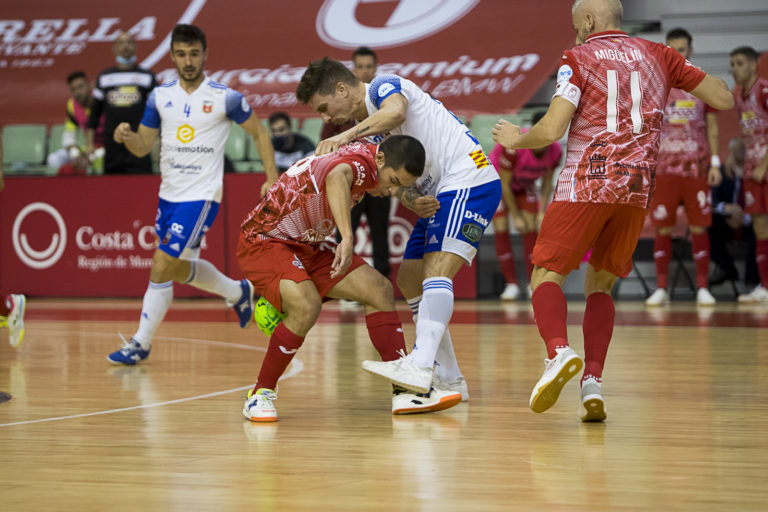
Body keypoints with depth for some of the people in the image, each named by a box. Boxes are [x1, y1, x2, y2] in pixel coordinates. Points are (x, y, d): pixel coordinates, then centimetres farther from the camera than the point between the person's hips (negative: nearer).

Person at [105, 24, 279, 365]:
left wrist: (272, 178, -4)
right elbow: (143, 147, 8)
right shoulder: (160, 97, 3)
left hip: (201, 196, -6)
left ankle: (141, 343, -1)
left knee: (161, 267, -12)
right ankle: (238, 292, 44)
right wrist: (126, 137, -15)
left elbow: (259, 133, 4)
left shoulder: (225, 97, -9)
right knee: (180, 268, 19)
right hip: (169, 193, 6)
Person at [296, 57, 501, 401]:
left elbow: (395, 112, -32)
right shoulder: (367, 130, 18)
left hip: (470, 181, -10)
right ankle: (448, 379, 13)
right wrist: (413, 201, -12)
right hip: (440, 193, 10)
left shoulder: (385, 86, -7)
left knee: (436, 270, -24)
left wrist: (344, 136, -33)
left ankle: (419, 366, -37)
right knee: (409, 280, 10)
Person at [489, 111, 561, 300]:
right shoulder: (514, 146, -38)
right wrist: (516, 217, -23)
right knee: (501, 229, -13)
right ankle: (511, 284, -6)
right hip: (497, 182, -4)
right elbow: (504, 184, -28)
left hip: (523, 185, 4)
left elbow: (547, 183, -6)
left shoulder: (555, 151, -22)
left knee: (531, 229, -8)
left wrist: (542, 212, -13)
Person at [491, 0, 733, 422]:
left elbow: (552, 130, -9)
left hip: (586, 182, -4)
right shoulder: (657, 56, 14)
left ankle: (559, 351, -28)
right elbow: (725, 99, 13)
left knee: (547, 275, 2)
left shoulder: (578, 59, 3)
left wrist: (516, 139, 11)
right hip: (637, 187, 4)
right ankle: (593, 383, -2)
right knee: (600, 285, 17)